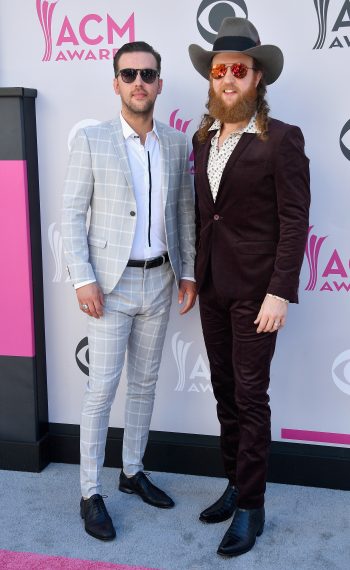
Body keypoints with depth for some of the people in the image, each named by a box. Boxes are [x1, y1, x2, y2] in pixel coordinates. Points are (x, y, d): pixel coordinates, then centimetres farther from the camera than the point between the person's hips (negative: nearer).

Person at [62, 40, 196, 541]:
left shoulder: (177, 143, 5)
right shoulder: (91, 141, -7)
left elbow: (184, 210, 10)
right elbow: (72, 213, -8)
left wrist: (187, 271, 6)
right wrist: (83, 279, -14)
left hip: (159, 282, 4)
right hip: (111, 284, -4)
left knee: (145, 382, 14)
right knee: (102, 388, 0)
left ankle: (133, 472, 31)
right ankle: (90, 493, 14)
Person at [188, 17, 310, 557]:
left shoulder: (281, 139, -8)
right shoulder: (203, 139, 11)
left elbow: (295, 220, -12)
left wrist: (280, 292, -18)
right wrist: (195, 275, 10)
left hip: (254, 289, -6)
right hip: (212, 287, 6)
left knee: (250, 397, 1)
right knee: (225, 393, 14)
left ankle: (251, 506, 16)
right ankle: (235, 485, 30)